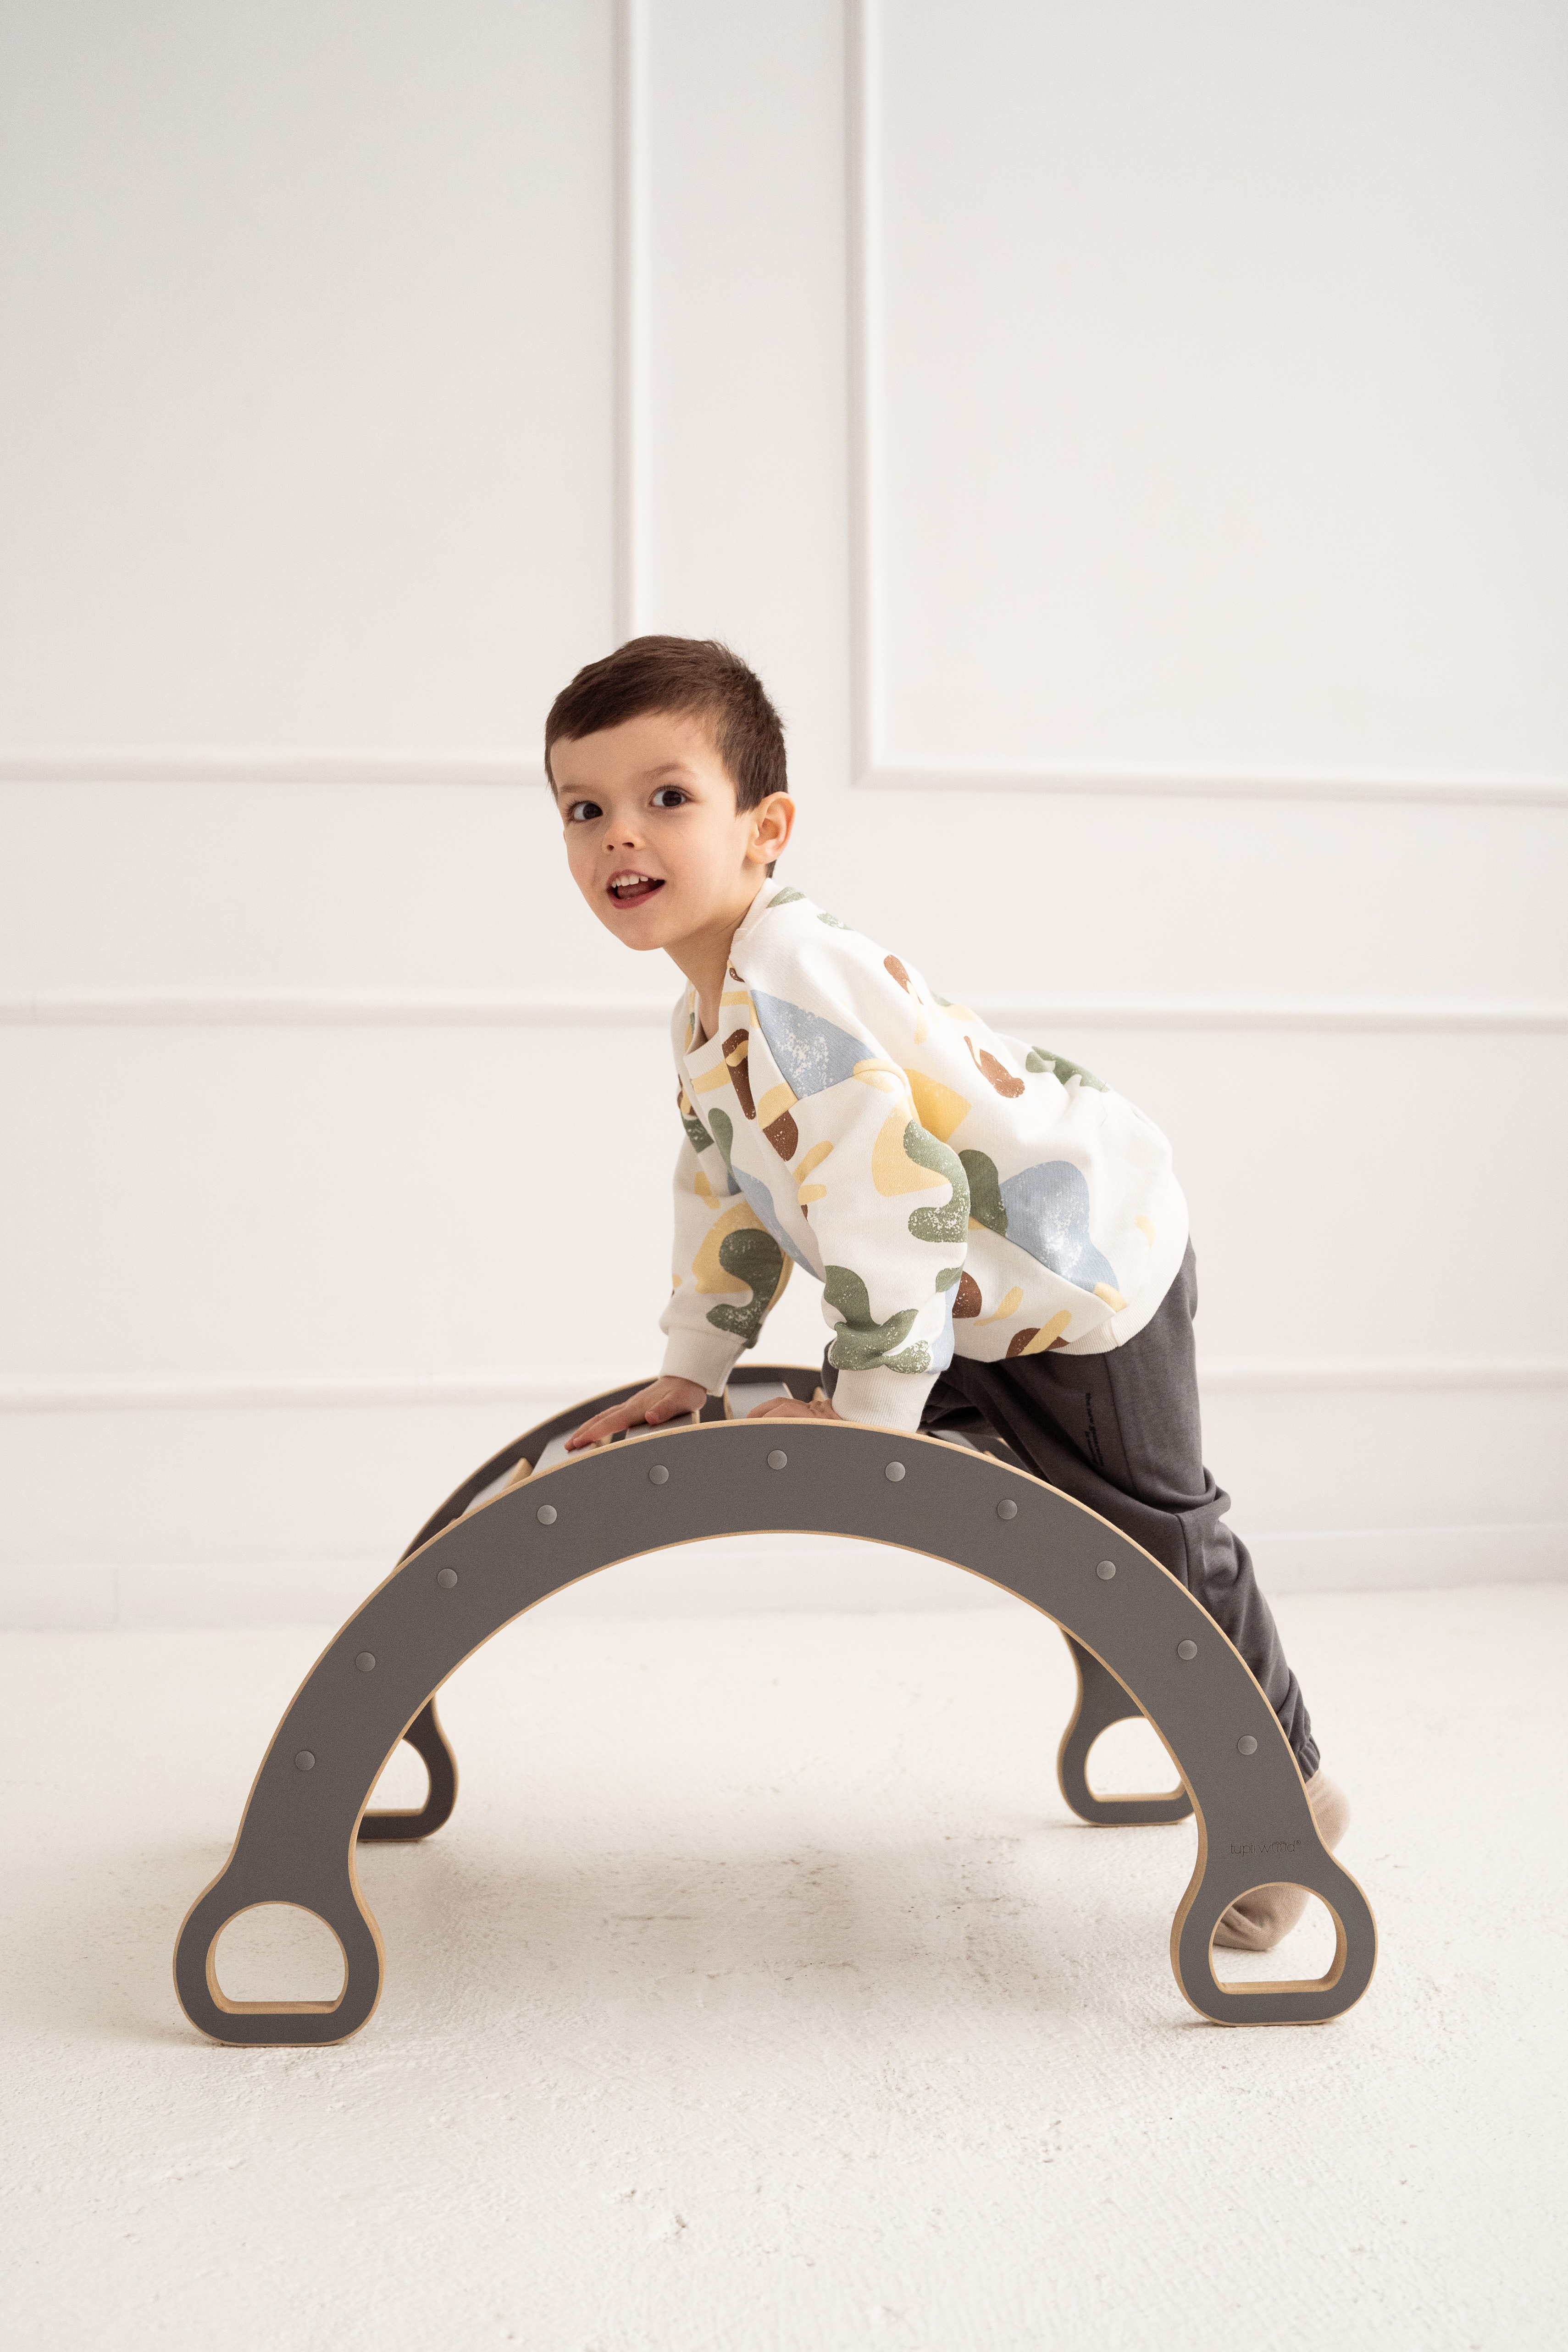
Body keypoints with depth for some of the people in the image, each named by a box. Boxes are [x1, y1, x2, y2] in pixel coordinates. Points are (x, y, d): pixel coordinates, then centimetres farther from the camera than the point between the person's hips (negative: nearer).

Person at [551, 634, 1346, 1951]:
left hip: (1088, 1265, -10)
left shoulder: (785, 989, -28)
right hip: (993, 1295, 10)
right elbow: (728, 1193, 17)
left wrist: (875, 1407, -25)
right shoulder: (710, 1016, 6)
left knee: (1156, 1541, 0)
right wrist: (693, 1367, 16)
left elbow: (890, 1198, -33)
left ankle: (1288, 1794, 20)